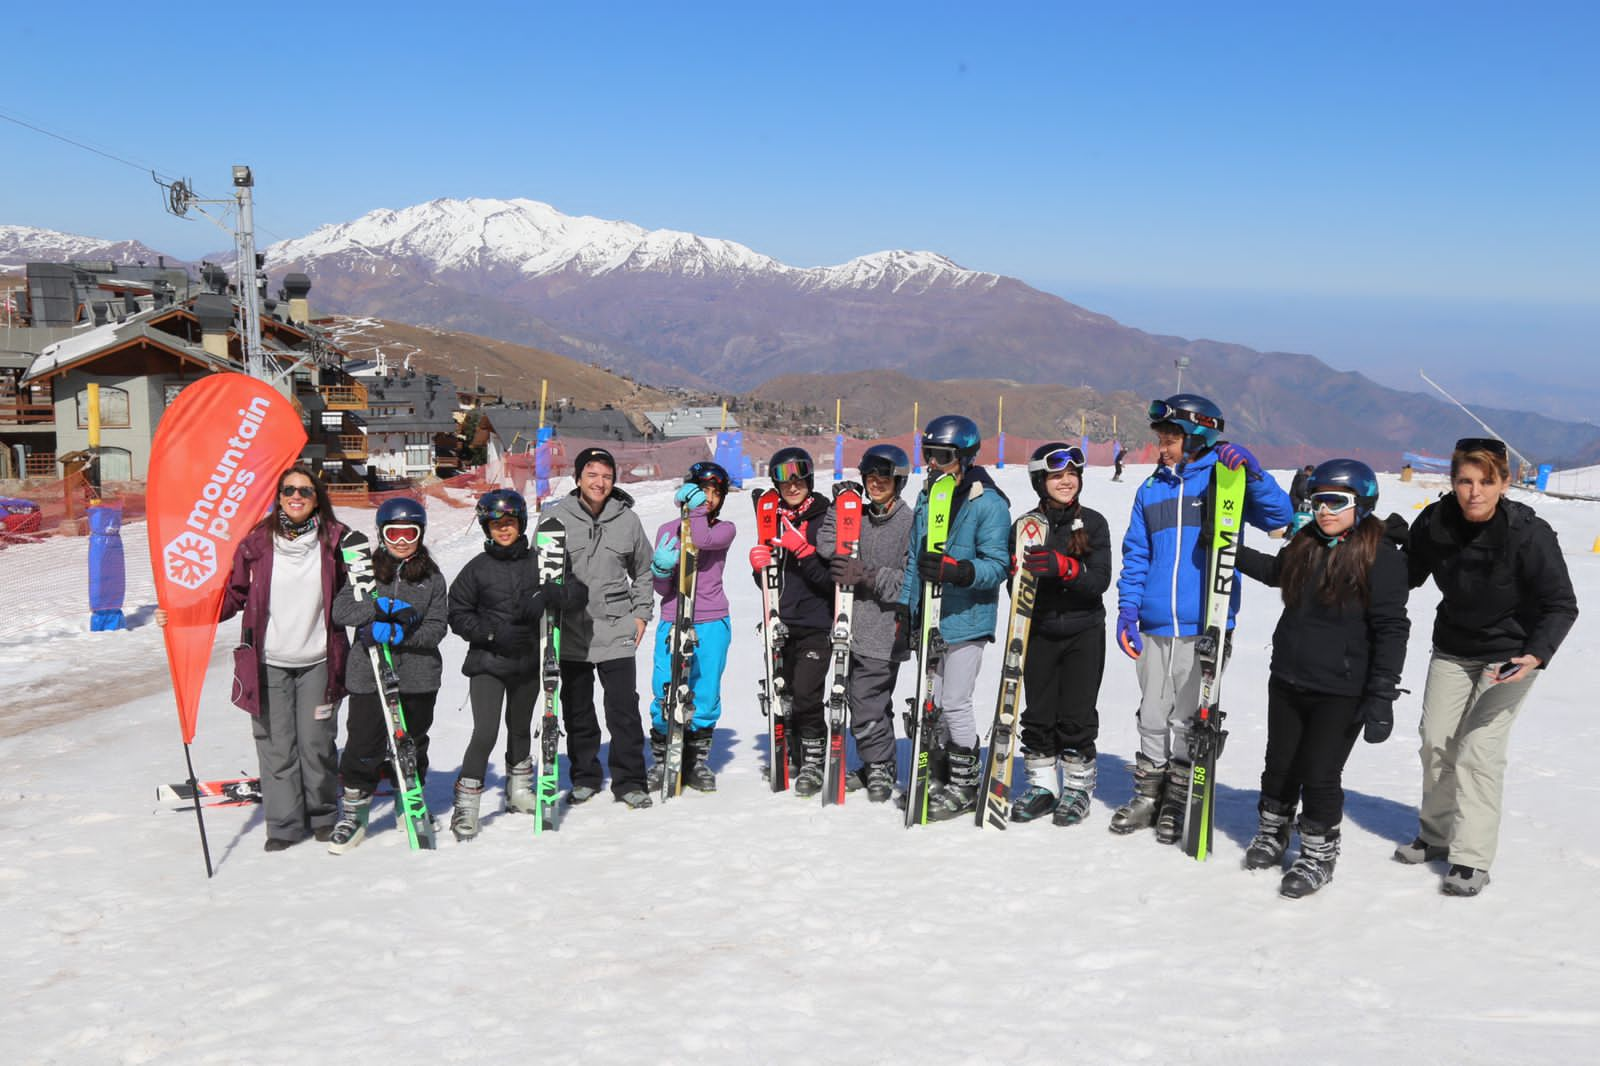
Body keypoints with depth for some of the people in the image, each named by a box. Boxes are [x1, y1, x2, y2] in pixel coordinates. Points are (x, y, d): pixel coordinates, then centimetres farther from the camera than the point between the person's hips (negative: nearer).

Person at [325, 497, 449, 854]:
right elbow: (340, 610, -7)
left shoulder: (432, 577, 4)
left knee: (412, 744, 13)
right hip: (368, 673, -1)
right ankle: (354, 814, 11)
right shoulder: (365, 571, 4)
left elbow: (437, 627, -3)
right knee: (363, 744, -3)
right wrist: (385, 607, -20)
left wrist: (400, 634, -19)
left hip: (418, 676, 1)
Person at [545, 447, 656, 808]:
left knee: (624, 710, -3)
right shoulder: (556, 517, -1)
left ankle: (629, 781, 8)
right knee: (577, 712, 10)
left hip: (617, 633, 0)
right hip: (570, 633, 0)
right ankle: (585, 777, 24)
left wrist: (641, 613, 9)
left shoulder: (627, 519, 4)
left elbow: (643, 571, 17)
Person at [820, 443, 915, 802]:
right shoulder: (860, 517, 13)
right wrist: (839, 508, -7)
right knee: (867, 702, 15)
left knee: (865, 705, -8)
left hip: (885, 630, -7)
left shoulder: (909, 522, -8)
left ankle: (879, 769, 9)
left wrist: (868, 576, -20)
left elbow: (910, 581, -14)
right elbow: (830, 549, 1)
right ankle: (877, 767, 28)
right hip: (857, 628, 7)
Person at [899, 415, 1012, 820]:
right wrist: (906, 608, 16)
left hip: (966, 619, -7)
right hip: (930, 619, 7)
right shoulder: (928, 497, 12)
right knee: (933, 703, 14)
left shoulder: (988, 503, -11)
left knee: (955, 703, -3)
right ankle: (941, 774, 29)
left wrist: (956, 570, -32)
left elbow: (998, 565, -16)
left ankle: (966, 786, 11)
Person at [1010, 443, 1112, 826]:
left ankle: (1078, 785, 16)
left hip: (1084, 633, -2)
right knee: (1038, 714, 7)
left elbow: (1099, 581, -11)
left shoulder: (1093, 523, -3)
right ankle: (1041, 785, 21)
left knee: (1077, 715, 2)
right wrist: (1022, 569, -14)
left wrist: (1062, 566, -27)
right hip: (1039, 633, 2)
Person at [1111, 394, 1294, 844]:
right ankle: (1148, 796, 26)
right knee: (1153, 717, 12)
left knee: (1191, 720, 5)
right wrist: (1128, 609, 2)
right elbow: (1135, 557, 12)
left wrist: (1251, 473, -24)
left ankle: (1180, 801, 18)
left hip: (1205, 627, -4)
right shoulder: (1151, 491, 10)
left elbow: (1279, 517, -11)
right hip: (1155, 627, 4)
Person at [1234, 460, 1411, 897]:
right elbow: (1275, 570, 25)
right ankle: (1273, 832, 40)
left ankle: (1319, 855, 22)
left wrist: (1382, 695, -19)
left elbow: (1391, 630, -15)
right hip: (1287, 680, 6)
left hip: (1340, 692, -6)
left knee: (1320, 775, 2)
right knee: (1280, 764, 18)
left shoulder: (1382, 557, -15)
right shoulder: (1306, 543, 3)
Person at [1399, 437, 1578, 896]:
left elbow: (1561, 606, -19)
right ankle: (1436, 836, 29)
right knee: (1435, 742, 10)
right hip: (1452, 647, 5)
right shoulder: (1434, 522, -14)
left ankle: (1472, 859, -3)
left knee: (1478, 751, -12)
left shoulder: (1530, 535, -25)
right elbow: (1408, 574, 3)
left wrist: (1535, 656, -34)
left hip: (1510, 653, -5)